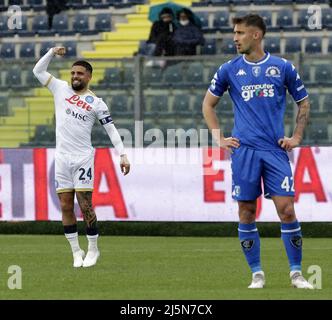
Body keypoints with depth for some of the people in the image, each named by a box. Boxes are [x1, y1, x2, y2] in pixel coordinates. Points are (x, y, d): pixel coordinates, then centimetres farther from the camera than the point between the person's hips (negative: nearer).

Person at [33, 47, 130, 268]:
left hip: (83, 158, -3)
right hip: (62, 157, 3)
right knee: (66, 207, 1)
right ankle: (76, 251, 8)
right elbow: (38, 71, 12)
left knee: (85, 206, -7)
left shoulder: (96, 103, 2)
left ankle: (93, 249, 5)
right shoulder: (61, 89, 10)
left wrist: (123, 155, -7)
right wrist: (52, 53, -1)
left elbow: (111, 129, 1)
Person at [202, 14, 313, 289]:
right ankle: (257, 274, 9)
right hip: (244, 150, 1)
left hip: (276, 149, -1)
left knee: (286, 210, -8)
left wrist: (297, 137, 5)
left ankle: (296, 273, 0)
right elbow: (208, 104, 17)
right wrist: (219, 138, 7)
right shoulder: (229, 70, 6)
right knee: (247, 212, 0)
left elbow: (303, 103, 14)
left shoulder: (283, 67, 4)